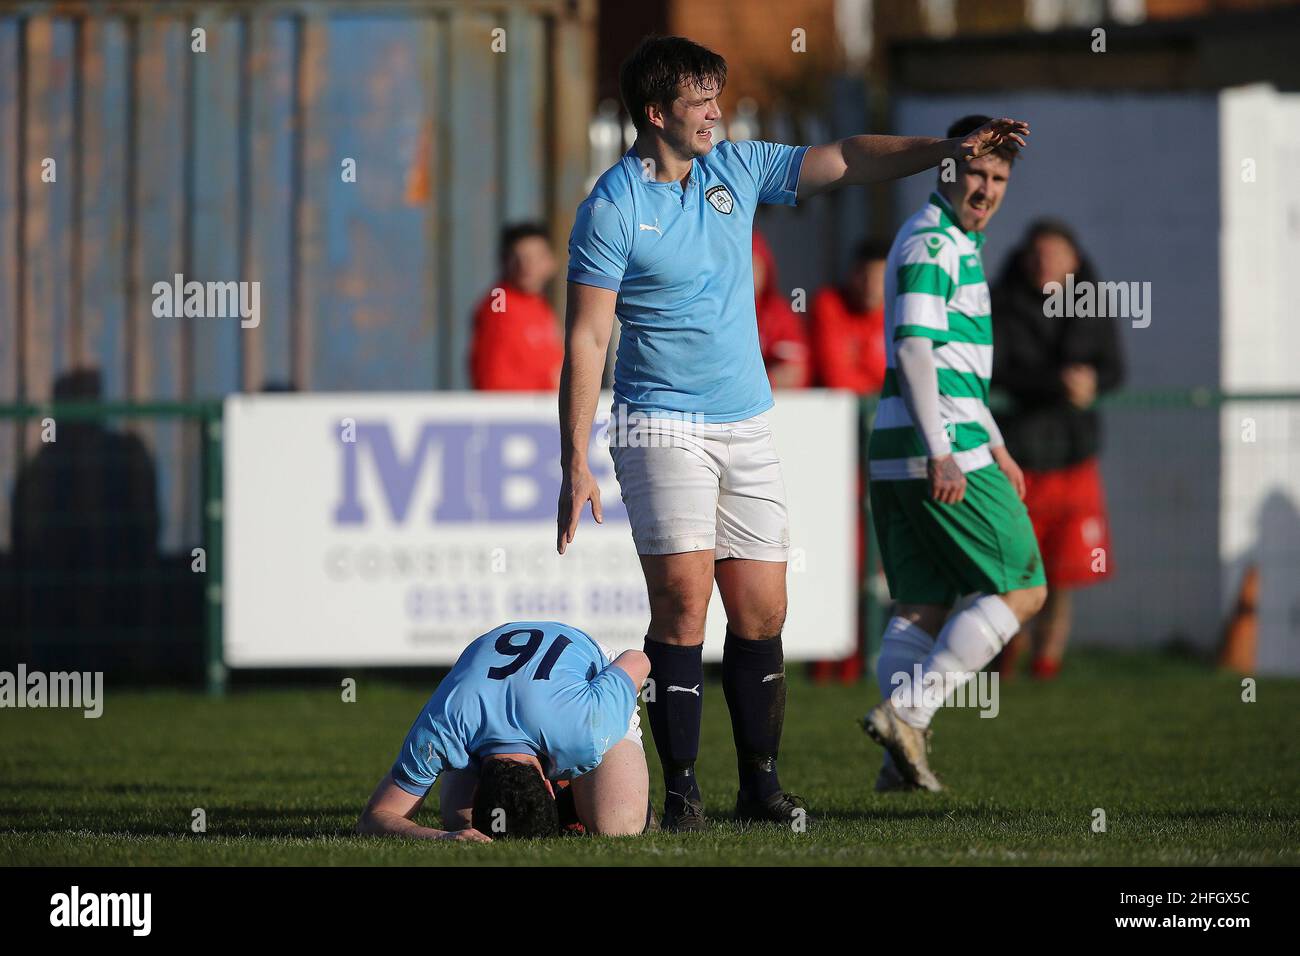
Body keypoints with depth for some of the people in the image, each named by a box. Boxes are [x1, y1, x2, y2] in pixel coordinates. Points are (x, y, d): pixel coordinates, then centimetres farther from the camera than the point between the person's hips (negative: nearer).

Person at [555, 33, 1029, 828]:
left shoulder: (737, 168, 9)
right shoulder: (613, 207, -8)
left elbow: (844, 162, 12)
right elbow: (586, 338, -10)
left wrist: (947, 149, 0)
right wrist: (575, 464, -13)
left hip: (747, 425, 6)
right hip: (662, 426, -6)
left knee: (761, 613, 3)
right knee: (684, 600, -15)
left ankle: (761, 784, 12)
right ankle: (682, 791, -9)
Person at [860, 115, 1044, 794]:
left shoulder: (954, 243, 21)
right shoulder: (931, 245, -11)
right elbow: (913, 349, -21)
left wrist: (996, 447, 32)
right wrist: (940, 453, -27)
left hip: (895, 456, 10)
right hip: (939, 450, -10)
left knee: (921, 606, 10)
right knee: (1023, 589, -5)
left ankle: (903, 759, 6)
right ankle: (907, 710, -12)